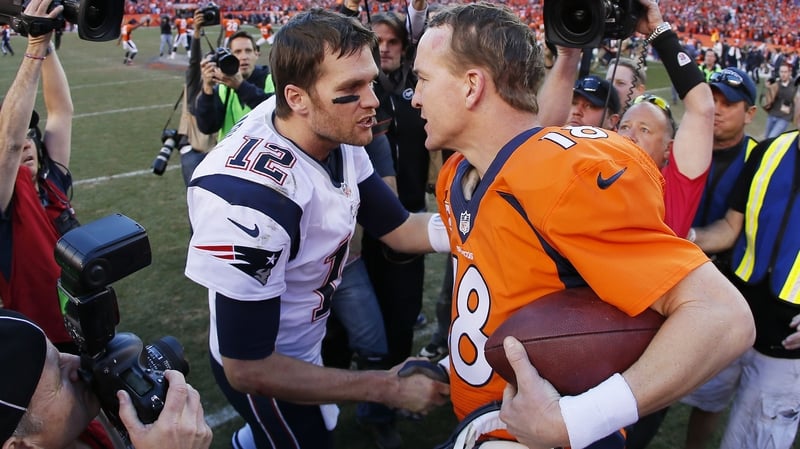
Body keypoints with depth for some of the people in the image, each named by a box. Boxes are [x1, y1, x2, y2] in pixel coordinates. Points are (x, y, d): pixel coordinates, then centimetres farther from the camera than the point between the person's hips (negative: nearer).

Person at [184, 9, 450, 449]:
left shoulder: (338, 135, -16)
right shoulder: (250, 198, -37)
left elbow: (399, 228, -5)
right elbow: (248, 369, -30)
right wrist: (387, 387, -25)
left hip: (309, 339, 8)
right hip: (265, 371, -7)